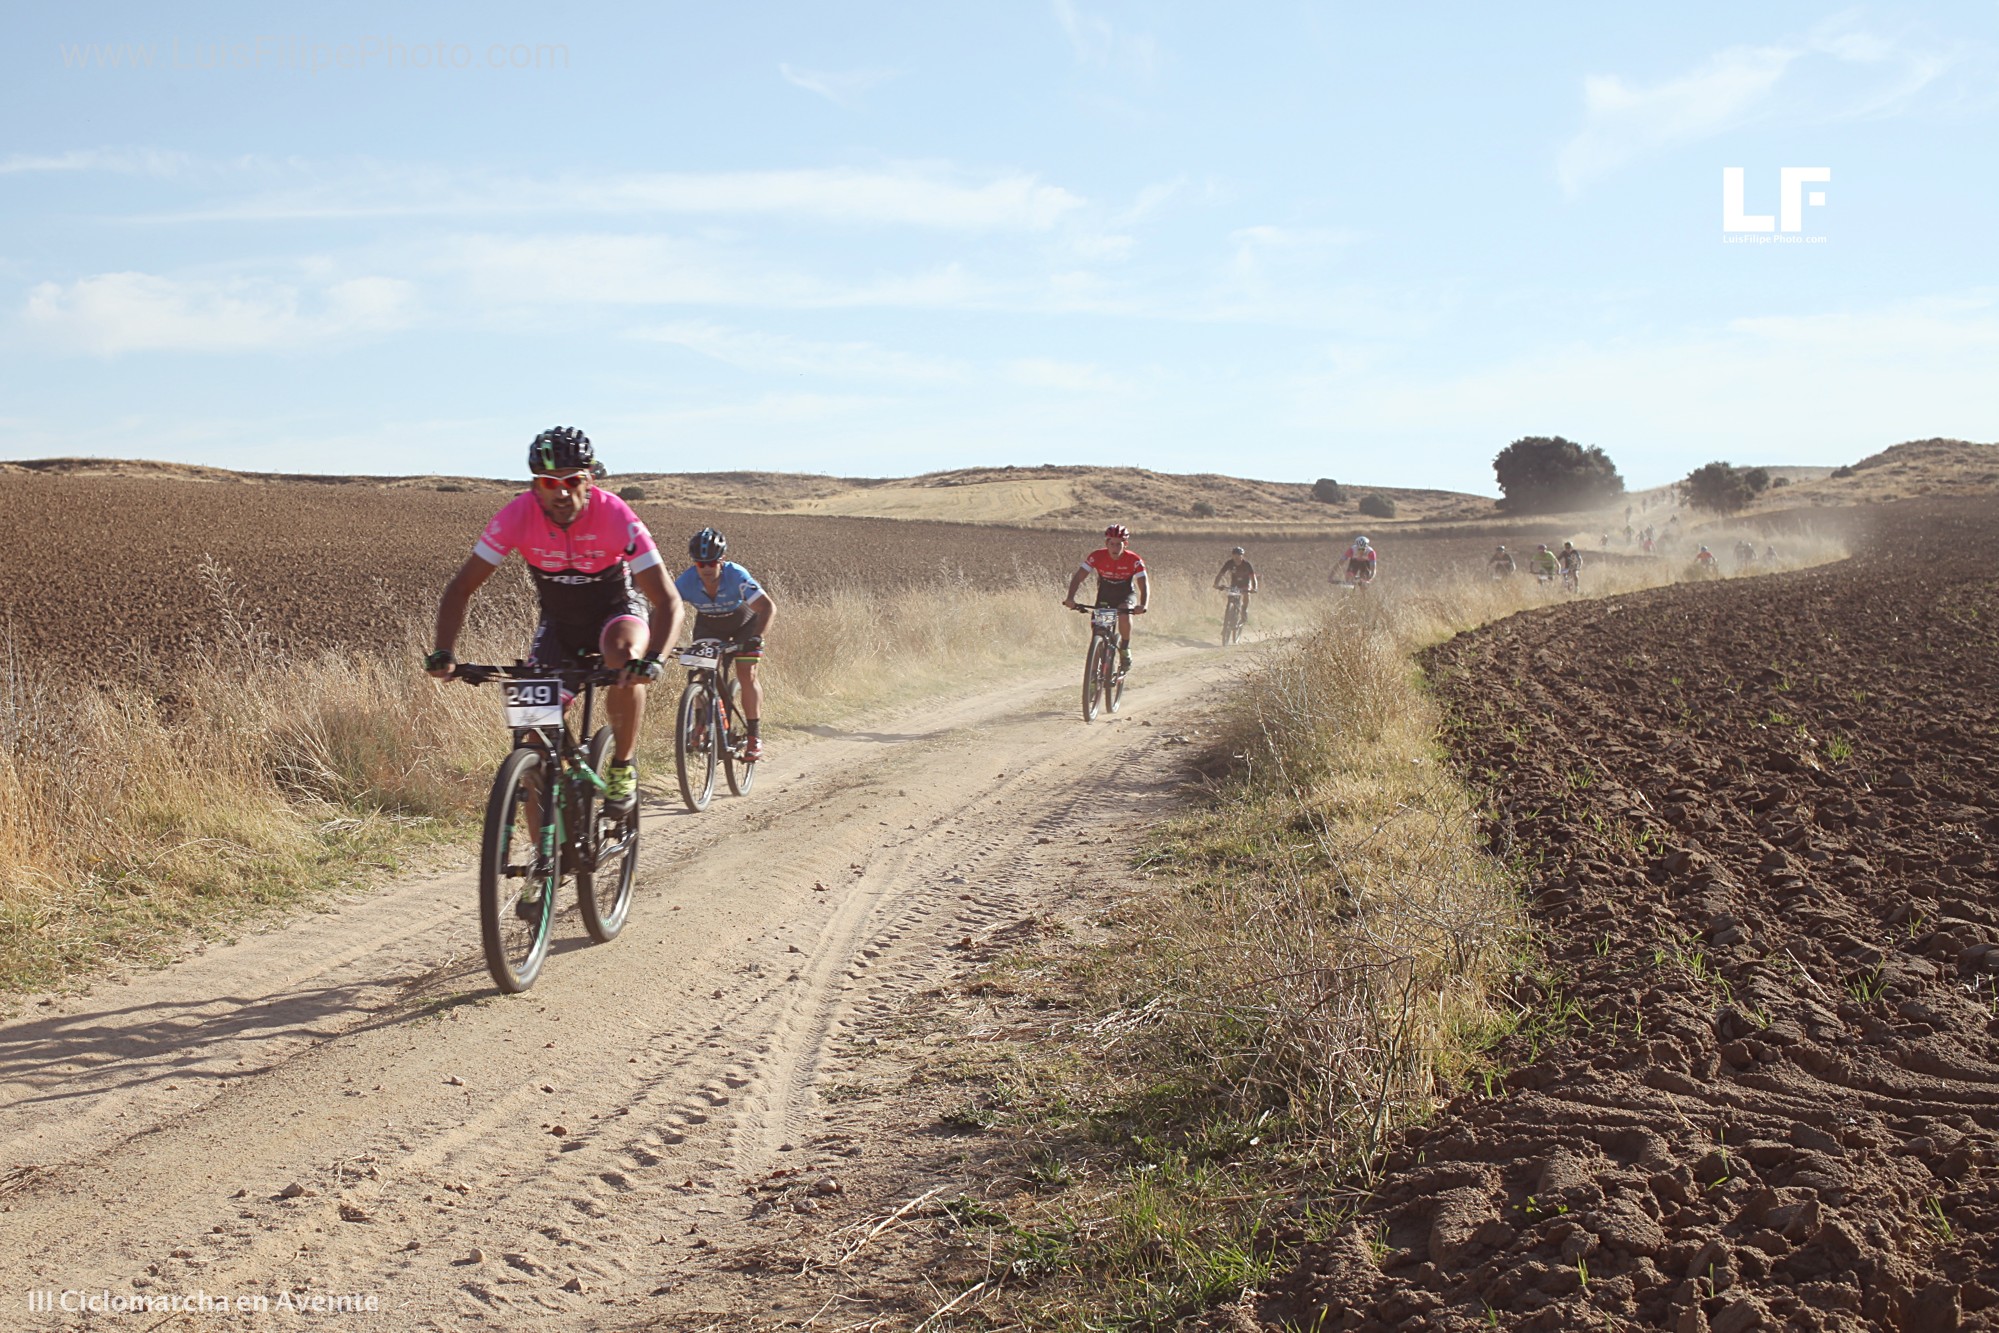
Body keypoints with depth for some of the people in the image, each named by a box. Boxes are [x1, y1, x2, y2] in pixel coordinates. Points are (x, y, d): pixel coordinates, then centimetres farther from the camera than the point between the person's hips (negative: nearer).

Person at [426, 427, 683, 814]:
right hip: (558, 623, 2)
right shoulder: (517, 516, -24)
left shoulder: (616, 517, -30)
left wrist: (652, 658, -52)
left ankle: (623, 768, -15)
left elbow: (668, 600, -34)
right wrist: (444, 652, -36)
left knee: (625, 655, -37)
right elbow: (460, 588, -20)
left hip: (616, 613, -2)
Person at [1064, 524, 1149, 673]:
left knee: (1124, 615, -33)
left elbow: (1144, 585, -28)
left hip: (1126, 595, -2)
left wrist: (1142, 605, -47)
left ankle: (1125, 649, -11)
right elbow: (1078, 577, -23)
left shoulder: (1134, 560, -23)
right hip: (1104, 595, 2)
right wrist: (1070, 598, -40)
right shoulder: (1097, 556, -21)